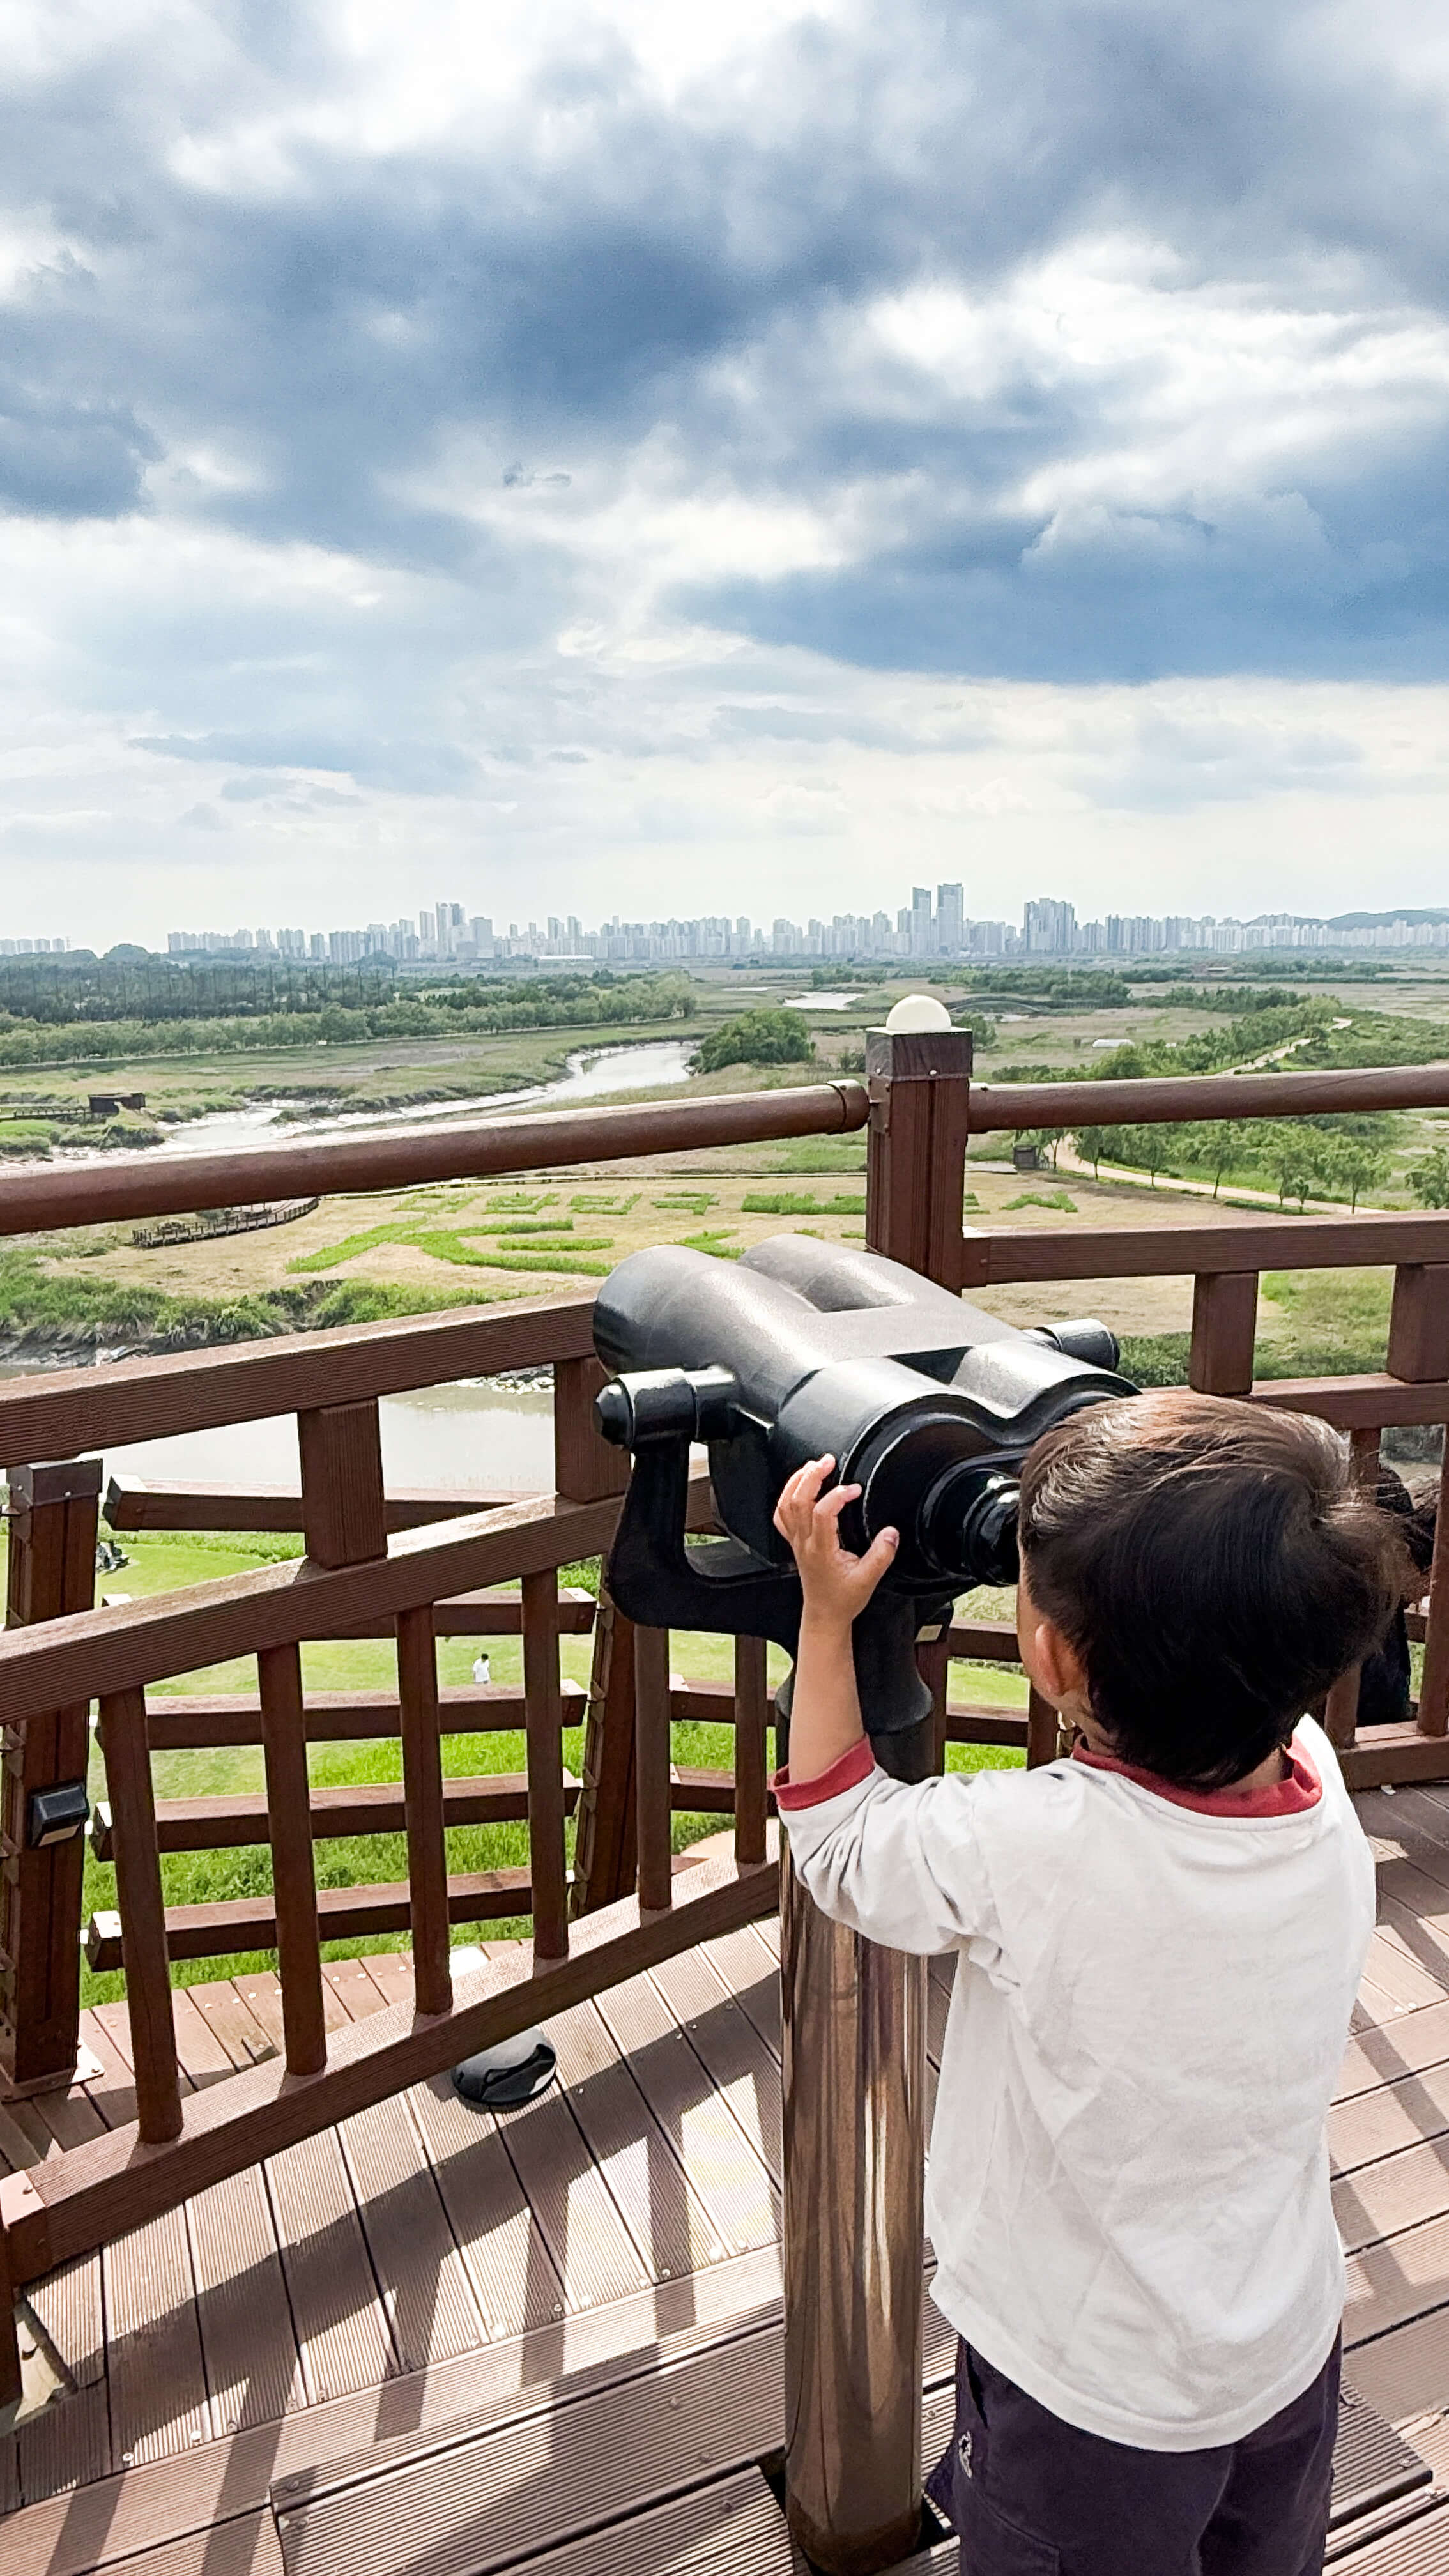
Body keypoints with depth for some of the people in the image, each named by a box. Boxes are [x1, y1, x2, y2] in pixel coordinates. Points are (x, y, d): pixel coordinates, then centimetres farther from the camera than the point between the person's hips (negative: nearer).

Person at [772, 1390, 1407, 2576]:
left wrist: (827, 1616, -13)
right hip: (1293, 2361, 6)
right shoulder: (1322, 1793, -21)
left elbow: (838, 1842, -16)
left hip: (1094, 2402, -5)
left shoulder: (1026, 1849, -36)